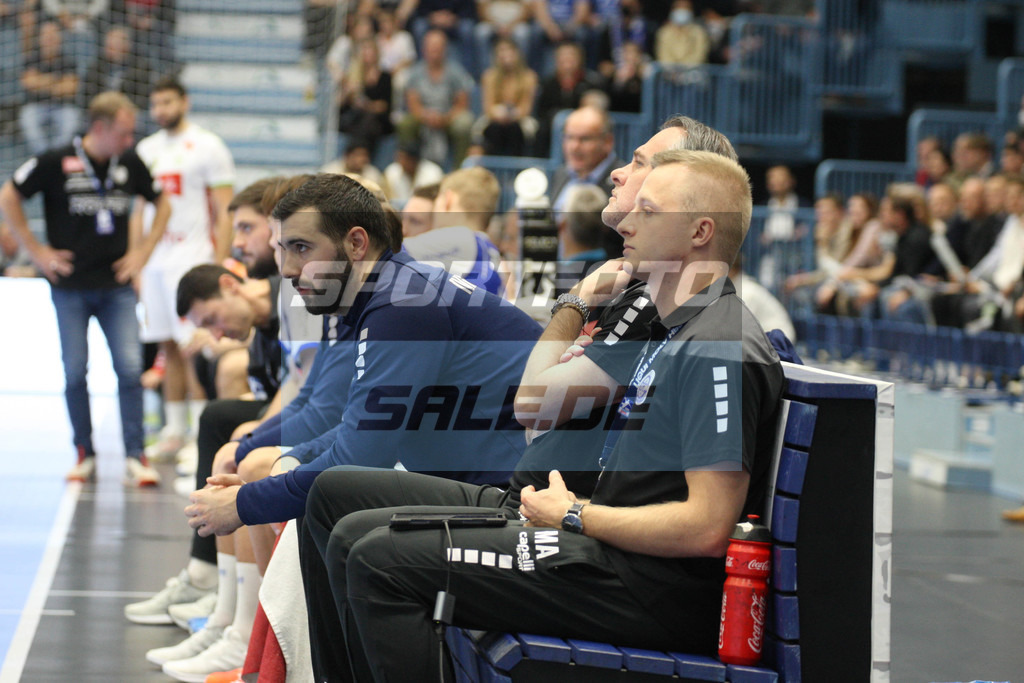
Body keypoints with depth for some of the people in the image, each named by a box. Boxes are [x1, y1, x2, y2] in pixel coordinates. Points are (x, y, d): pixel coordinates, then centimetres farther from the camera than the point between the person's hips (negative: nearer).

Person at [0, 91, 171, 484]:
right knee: (75, 371, 3)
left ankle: (135, 457, -4)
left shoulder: (130, 164, 4)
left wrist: (144, 250, 10)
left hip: (117, 286, 2)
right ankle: (85, 455, 15)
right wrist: (36, 251, -1)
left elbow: (162, 204, 20)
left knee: (130, 367, -8)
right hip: (71, 286, -2)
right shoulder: (56, 163, -6)